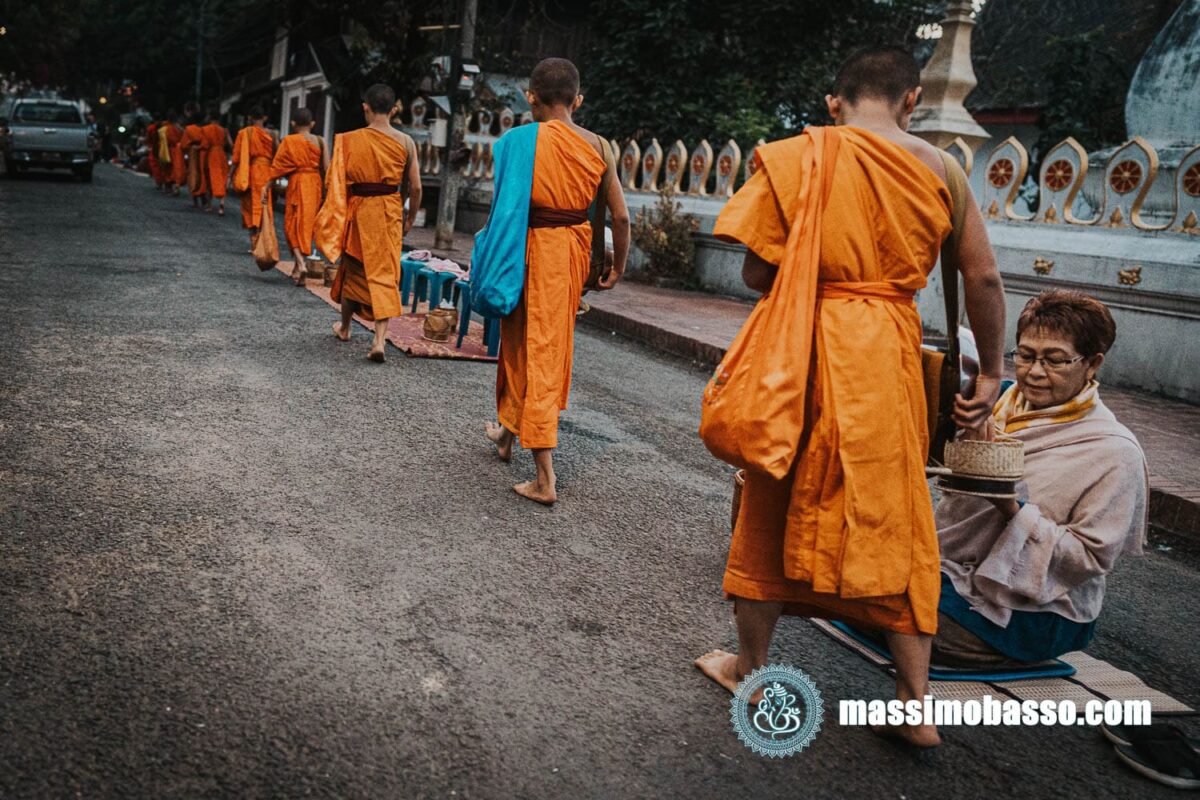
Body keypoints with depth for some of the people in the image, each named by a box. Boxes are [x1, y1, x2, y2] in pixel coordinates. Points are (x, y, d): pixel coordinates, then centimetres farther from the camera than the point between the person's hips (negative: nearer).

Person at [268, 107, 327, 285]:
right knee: (307, 224, 12)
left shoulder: (289, 140, -4)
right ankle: (298, 268, 20)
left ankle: (300, 262, -20)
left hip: (297, 184, -3)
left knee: (294, 224, 2)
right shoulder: (319, 141, 2)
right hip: (315, 185, 3)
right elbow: (326, 167, 0)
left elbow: (278, 165, -4)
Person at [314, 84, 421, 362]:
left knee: (353, 269, 17)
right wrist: (410, 219, 11)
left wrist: (335, 215, 8)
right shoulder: (405, 142, -4)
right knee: (385, 273, 3)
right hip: (391, 211, 0)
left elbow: (334, 182, -5)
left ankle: (344, 327, 36)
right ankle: (380, 339, -9)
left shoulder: (349, 140, -7)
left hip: (358, 210, 0)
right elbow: (415, 187, -2)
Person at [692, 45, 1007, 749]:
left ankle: (751, 667, 29)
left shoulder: (795, 158, -3)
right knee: (897, 517, 13)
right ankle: (917, 700, 18)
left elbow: (757, 273, -5)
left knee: (776, 507, 13)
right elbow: (985, 280, 3)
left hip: (803, 348, -2)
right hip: (890, 355, 2)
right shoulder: (938, 168, 4)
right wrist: (991, 373, 13)